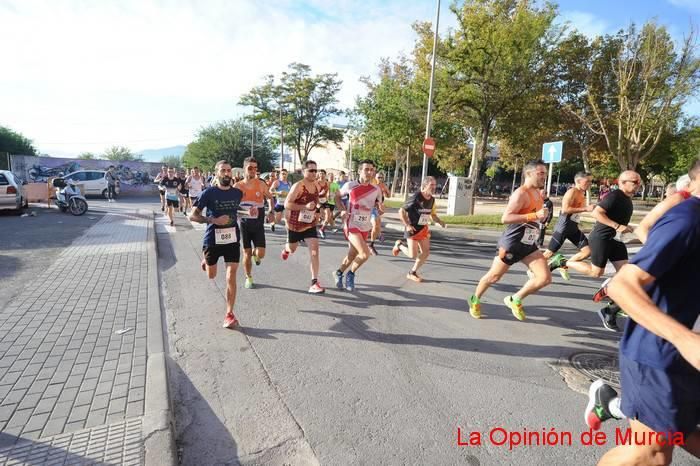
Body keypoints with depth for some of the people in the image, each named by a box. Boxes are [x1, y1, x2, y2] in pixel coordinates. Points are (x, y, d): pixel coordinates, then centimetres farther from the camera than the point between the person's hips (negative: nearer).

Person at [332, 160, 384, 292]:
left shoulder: (376, 189, -1)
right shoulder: (350, 185, -10)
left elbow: (380, 210, 9)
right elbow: (337, 196, 7)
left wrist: (381, 208, -15)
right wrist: (342, 210, -8)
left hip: (365, 227, 5)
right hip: (351, 225, -5)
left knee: (353, 254, 17)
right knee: (365, 254, -18)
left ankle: (339, 273, 42)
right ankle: (351, 274, 9)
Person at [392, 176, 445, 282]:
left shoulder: (432, 199, 3)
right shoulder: (416, 197, -20)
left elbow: (432, 214, 17)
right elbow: (401, 211, -16)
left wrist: (439, 221, -3)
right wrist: (407, 225, -22)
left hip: (424, 228, 7)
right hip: (413, 229, -7)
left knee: (426, 252, 5)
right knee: (413, 255, -8)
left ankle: (412, 273, 22)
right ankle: (399, 244, 23)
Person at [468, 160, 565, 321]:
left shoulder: (538, 193, 10)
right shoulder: (521, 194, -18)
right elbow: (505, 218, -28)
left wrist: (541, 217, 14)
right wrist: (535, 215, -31)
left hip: (529, 245, 8)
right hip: (512, 243, -8)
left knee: (545, 278, -4)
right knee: (494, 277, 6)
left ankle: (515, 300, 16)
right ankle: (475, 300, 30)